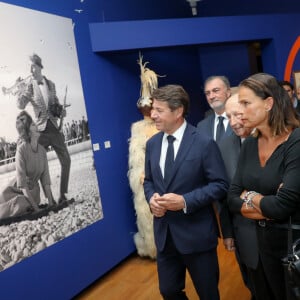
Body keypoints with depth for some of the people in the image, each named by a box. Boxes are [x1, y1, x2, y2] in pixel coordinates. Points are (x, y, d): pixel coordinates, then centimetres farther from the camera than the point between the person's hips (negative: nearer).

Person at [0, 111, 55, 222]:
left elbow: (45, 177, -2)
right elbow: (23, 184, -23)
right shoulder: (22, 149, -21)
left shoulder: (42, 150, -5)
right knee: (21, 206, -28)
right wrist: (36, 208, -26)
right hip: (16, 190, -5)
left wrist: (50, 203, -8)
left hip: (33, 191, 5)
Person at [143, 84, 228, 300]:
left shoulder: (204, 144, -13)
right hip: (164, 233, 5)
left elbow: (220, 185, -12)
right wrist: (151, 198, -8)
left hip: (196, 234, -4)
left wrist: (185, 201, -23)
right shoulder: (152, 144, 5)